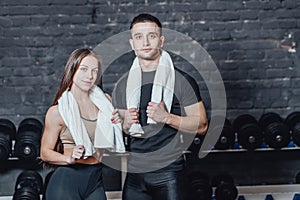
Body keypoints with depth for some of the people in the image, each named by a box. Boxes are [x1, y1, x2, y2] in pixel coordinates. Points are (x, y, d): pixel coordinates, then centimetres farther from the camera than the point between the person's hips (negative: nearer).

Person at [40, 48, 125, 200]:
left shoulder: (104, 101, 7)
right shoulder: (57, 111, -7)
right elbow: (45, 153, -5)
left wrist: (118, 123, 0)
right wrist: (69, 158, -23)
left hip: (95, 181, 5)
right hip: (66, 181, -4)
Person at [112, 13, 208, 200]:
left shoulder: (181, 80, -2)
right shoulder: (123, 85, 11)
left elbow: (201, 125, -4)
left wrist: (166, 117, -17)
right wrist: (126, 124, -4)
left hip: (168, 171, -4)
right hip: (134, 173, 4)